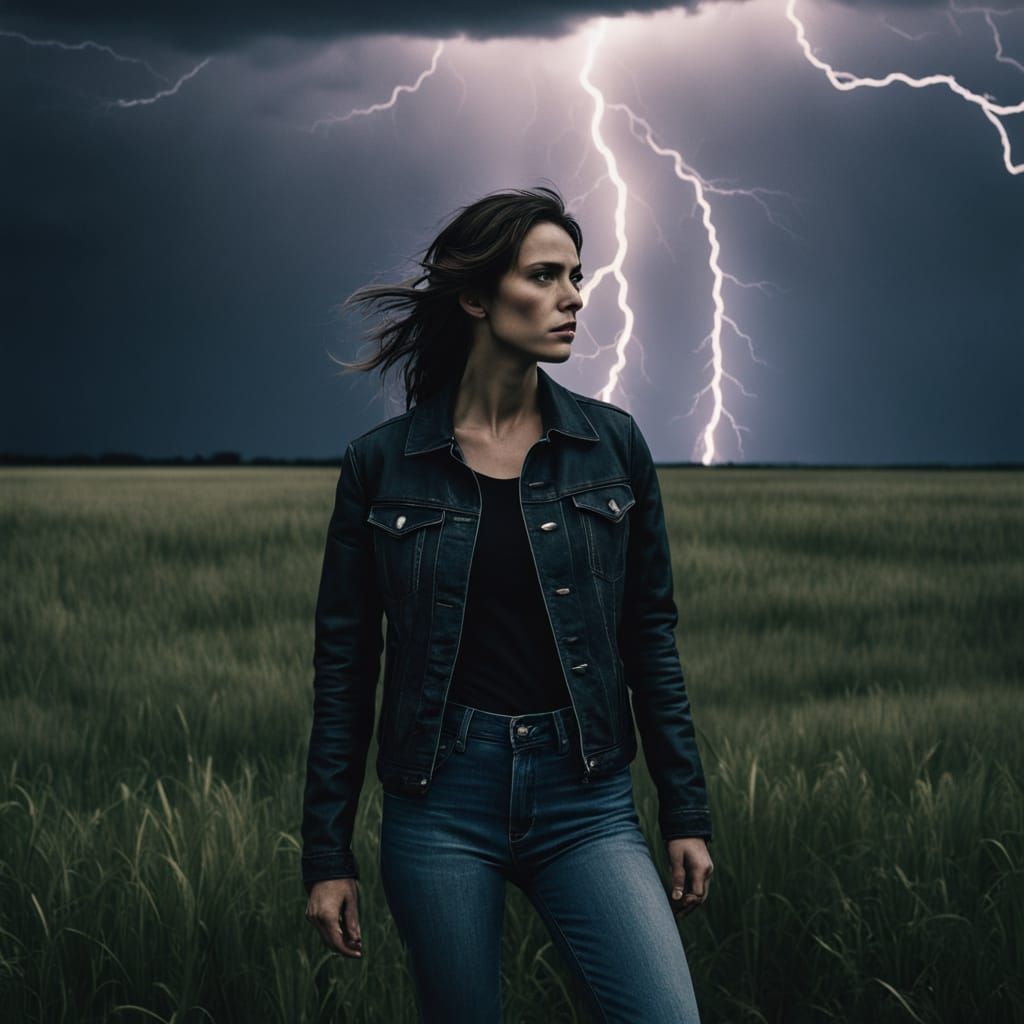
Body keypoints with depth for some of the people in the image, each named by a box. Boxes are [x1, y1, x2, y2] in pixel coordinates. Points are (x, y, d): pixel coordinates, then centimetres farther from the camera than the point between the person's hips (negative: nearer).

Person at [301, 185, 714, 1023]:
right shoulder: (382, 463, 0)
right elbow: (344, 663, 4)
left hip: (585, 798, 1)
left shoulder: (612, 445, 4)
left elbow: (651, 635, 8)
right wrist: (327, 855, 2)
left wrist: (687, 813, 5)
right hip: (441, 799, -1)